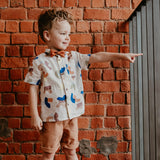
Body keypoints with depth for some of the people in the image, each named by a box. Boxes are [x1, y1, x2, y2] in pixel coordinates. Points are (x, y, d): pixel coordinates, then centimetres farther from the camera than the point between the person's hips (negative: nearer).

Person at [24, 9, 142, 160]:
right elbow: (33, 88, -6)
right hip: (51, 117, -4)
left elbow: (96, 57, 0)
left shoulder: (74, 57, 5)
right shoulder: (39, 61, -7)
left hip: (72, 115, 4)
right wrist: (34, 116, -7)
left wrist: (121, 55, -9)